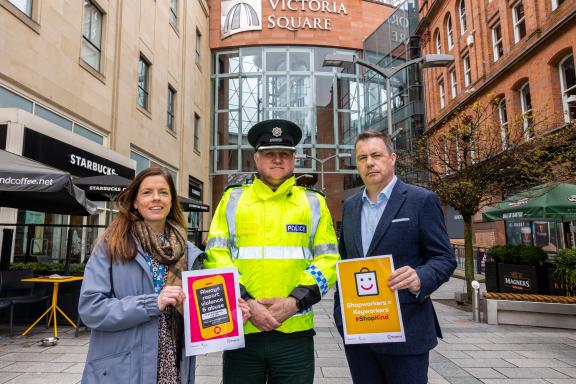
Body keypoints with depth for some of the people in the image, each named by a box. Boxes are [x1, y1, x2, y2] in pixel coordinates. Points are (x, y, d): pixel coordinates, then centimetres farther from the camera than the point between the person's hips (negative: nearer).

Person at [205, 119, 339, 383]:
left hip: (295, 331, 0)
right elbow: (215, 256, 0)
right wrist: (245, 302, -12)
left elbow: (328, 259, 1)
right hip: (241, 328, 0)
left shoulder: (313, 203, 7)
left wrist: (295, 301, -12)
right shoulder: (233, 199, 6)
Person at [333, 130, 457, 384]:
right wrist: (341, 314, 9)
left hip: (405, 331, -4)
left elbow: (444, 258, -6)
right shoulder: (350, 206, 11)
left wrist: (420, 279, -27)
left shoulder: (422, 200, -5)